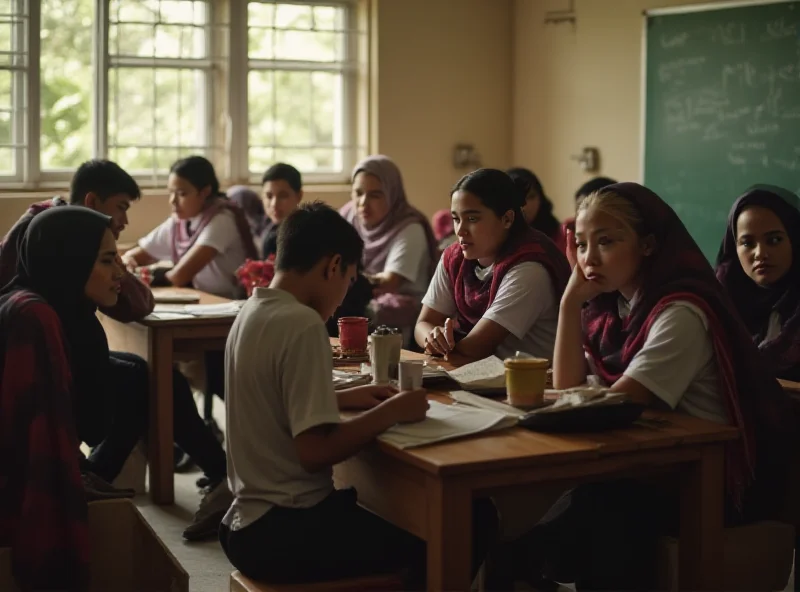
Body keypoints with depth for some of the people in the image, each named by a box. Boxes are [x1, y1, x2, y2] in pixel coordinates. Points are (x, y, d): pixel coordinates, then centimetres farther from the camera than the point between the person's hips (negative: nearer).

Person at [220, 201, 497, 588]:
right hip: (285, 532, -10)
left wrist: (344, 399, 13)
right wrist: (391, 412, -12)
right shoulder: (302, 324, -19)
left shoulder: (253, 312, 7)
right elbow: (315, 451, -24)